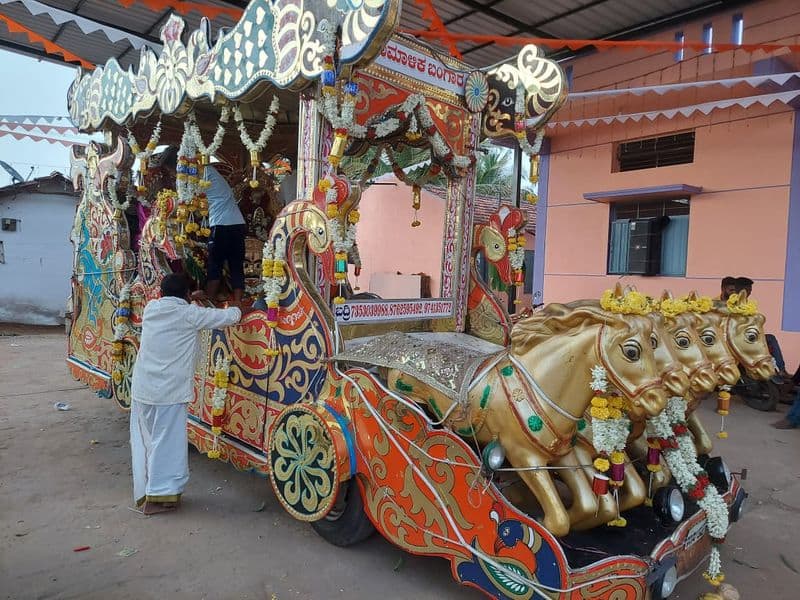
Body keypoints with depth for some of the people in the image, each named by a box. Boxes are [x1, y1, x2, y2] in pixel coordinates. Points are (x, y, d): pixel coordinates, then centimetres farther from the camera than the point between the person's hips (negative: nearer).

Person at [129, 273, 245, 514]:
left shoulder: (150, 308, 5)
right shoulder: (189, 314, -11)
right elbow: (230, 316, -6)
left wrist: (193, 298, 32)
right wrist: (241, 308, 14)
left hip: (141, 388, 6)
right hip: (170, 391, -6)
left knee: (144, 442, 17)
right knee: (166, 443, 3)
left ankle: (143, 493, 28)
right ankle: (158, 496, 8)